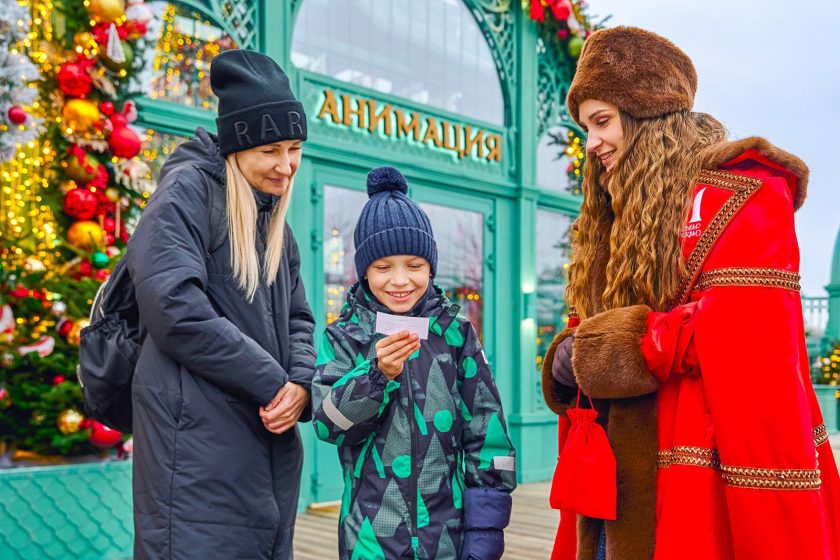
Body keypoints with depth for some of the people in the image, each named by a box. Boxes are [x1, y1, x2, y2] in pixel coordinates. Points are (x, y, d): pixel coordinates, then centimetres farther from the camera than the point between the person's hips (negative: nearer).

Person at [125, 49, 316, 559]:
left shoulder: (275, 218, 17)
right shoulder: (188, 190, -8)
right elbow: (174, 308, -20)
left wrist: (302, 381, -6)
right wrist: (273, 383, -14)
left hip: (270, 439, 8)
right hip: (199, 436, -8)